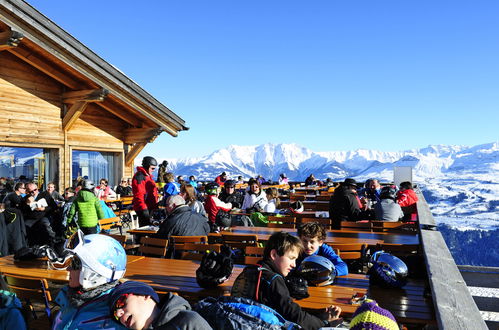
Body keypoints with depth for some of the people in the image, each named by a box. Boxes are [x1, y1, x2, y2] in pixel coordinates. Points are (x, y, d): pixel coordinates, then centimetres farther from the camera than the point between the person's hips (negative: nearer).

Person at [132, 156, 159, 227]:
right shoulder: (139, 176, -14)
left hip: (149, 207, 10)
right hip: (143, 208, -10)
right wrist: (143, 208, -24)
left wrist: (155, 205, 24)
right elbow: (138, 194, -21)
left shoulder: (148, 176, 18)